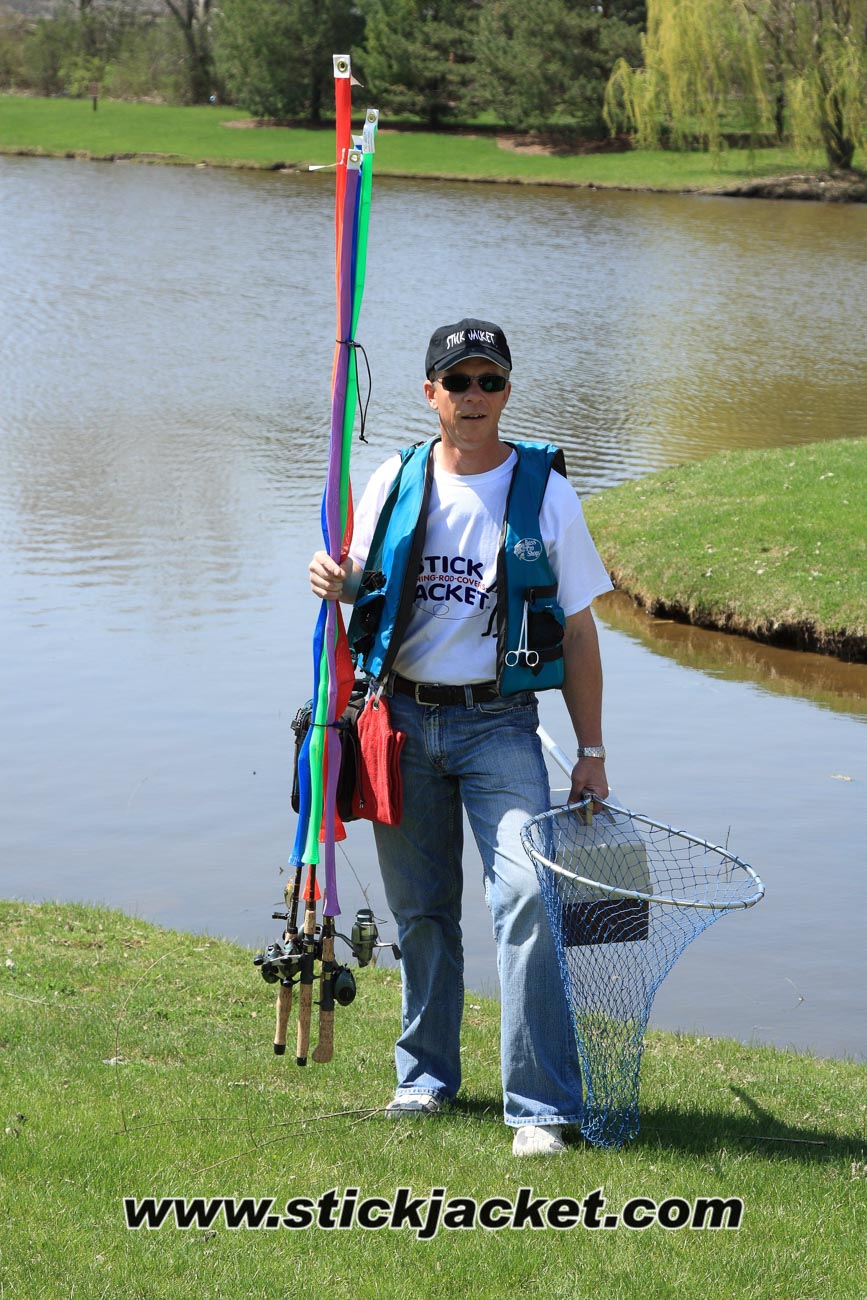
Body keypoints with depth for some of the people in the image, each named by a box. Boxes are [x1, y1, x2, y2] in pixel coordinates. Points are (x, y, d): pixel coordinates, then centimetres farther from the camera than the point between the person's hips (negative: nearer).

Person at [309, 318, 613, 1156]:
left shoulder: (544, 490, -1)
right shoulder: (394, 483, 5)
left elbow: (577, 630, 2)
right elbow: (363, 587, 20)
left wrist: (591, 752, -1)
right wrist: (336, 582, -6)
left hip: (498, 722, -3)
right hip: (403, 716, 3)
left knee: (526, 898, -15)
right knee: (420, 909, 10)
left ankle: (542, 1107, -12)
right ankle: (426, 1075, 28)